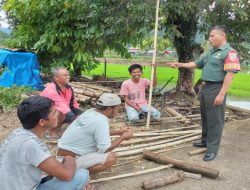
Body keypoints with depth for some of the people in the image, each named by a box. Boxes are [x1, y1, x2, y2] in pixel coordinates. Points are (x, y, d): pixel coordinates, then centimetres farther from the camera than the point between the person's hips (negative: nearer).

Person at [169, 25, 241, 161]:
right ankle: (206, 140, 33)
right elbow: (196, 64, 23)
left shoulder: (229, 52, -13)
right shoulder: (211, 52, 16)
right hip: (205, 88, 9)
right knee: (205, 117, 18)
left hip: (216, 89, -9)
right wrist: (180, 65, 13)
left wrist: (221, 94, -24)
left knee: (214, 120, -2)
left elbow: (230, 74, -20)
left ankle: (212, 149, 7)